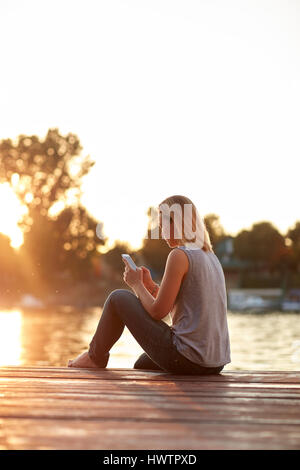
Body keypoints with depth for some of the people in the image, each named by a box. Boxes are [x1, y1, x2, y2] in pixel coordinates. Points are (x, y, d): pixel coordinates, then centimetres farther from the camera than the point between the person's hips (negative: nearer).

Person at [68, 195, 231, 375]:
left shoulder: (180, 255, -13)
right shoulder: (211, 257, 14)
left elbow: (158, 312, -12)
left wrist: (136, 284, 3)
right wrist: (152, 286, 15)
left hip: (187, 359, -9)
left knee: (118, 298, 7)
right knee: (142, 365, 36)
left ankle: (95, 356, 26)